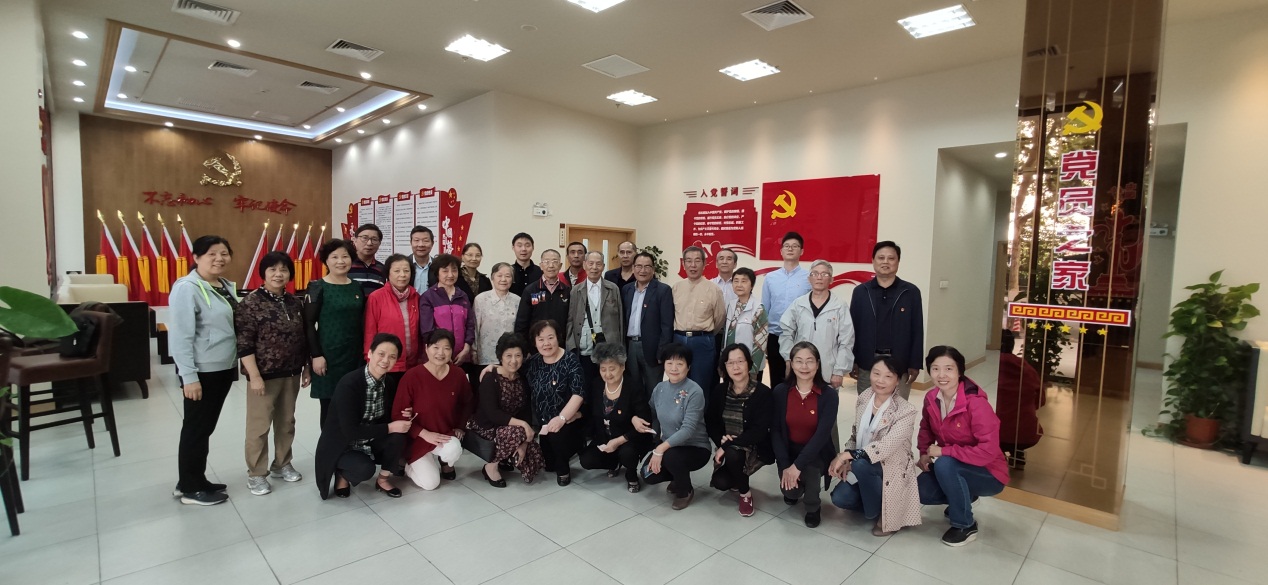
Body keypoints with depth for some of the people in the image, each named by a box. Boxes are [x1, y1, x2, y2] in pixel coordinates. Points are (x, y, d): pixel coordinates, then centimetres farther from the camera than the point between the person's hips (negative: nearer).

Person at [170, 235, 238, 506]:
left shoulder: (226, 286, 11)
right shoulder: (187, 288, -15)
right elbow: (180, 336, -19)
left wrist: (235, 364, 17)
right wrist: (188, 376, -22)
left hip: (223, 369, 8)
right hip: (201, 372, -8)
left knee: (206, 427, 16)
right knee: (196, 428, 3)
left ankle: (193, 481, 29)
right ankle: (190, 489, 17)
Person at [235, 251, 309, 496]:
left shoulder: (294, 302, 7)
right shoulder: (252, 302, -10)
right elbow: (244, 344, -14)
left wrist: (306, 368, 12)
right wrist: (255, 376, -17)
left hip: (291, 374, 6)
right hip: (264, 375, -5)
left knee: (286, 422, 15)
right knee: (259, 425, 4)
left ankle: (282, 464, 31)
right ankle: (256, 473, 19)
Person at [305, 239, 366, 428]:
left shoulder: (357, 287, 9)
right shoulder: (317, 287, -4)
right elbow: (309, 323, -7)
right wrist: (316, 355, -13)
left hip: (354, 355, 4)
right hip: (328, 355, -4)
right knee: (329, 407, 3)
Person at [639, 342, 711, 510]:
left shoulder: (694, 392, -21)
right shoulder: (660, 388, -2)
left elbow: (688, 429, -27)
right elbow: (652, 414, 14)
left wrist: (661, 449, -34)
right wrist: (636, 418, -9)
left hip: (695, 448, -5)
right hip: (667, 445, 6)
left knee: (670, 456, -33)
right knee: (649, 475, -14)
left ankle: (685, 491, 0)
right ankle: (679, 476, 20)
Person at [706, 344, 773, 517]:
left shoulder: (763, 393, -17)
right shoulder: (719, 391, -3)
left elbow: (759, 431, -22)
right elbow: (710, 422, 3)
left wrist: (727, 446, -25)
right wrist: (721, 440, -18)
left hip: (756, 448, -4)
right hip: (728, 448, 4)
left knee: (732, 454, -34)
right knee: (720, 483, -20)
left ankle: (745, 493, -4)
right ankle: (736, 480, 19)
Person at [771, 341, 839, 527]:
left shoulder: (829, 395, -15)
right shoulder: (780, 391, -9)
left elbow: (822, 434, -22)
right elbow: (775, 430, -8)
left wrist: (798, 465, -28)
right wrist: (785, 465, -19)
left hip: (816, 452, -1)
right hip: (789, 450, 2)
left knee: (809, 468, -32)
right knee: (789, 490, -19)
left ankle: (813, 508, 2)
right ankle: (795, 491, 23)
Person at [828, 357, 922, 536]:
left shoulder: (906, 411, -19)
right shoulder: (864, 398, -1)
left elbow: (887, 446, -30)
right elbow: (856, 435, 6)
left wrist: (849, 455, -35)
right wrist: (844, 459, -12)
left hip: (892, 469, -5)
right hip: (864, 468, 6)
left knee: (861, 464, -35)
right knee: (839, 497, -16)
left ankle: (879, 512, -8)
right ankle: (880, 505, 13)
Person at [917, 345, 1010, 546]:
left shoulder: (976, 403, -28)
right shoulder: (931, 399, -8)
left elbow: (989, 451, -32)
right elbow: (926, 429, 11)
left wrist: (944, 451, -28)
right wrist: (924, 453, -7)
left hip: (989, 474, -6)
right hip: (953, 469, 6)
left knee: (944, 464, -34)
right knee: (920, 491, -15)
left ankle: (965, 526, -10)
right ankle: (964, 497, 17)